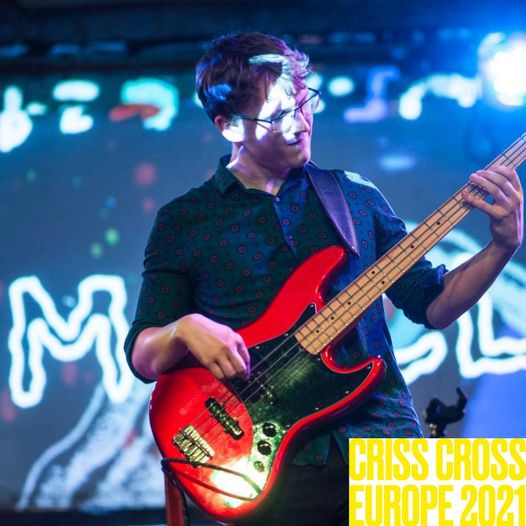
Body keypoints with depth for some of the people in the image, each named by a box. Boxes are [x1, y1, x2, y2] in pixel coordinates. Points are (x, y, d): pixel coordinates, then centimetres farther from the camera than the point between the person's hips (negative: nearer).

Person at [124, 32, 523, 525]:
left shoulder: (356, 197, 15)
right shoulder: (183, 221, 8)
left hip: (382, 436, 2)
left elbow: (431, 304, 15)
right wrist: (184, 330, -14)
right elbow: (141, 357, 8)